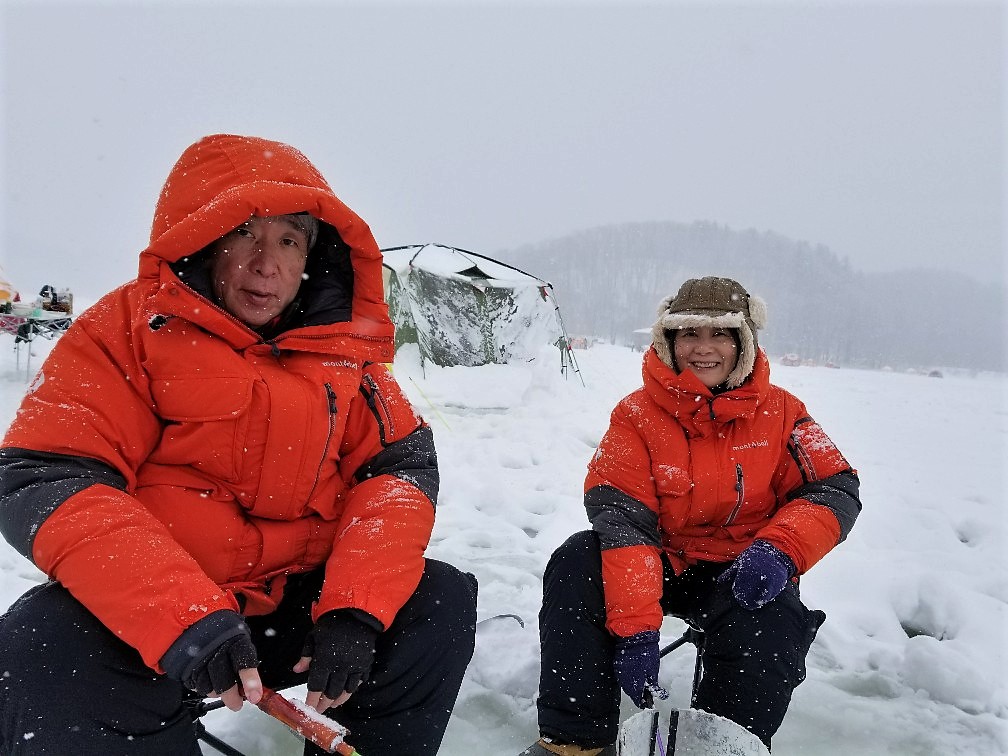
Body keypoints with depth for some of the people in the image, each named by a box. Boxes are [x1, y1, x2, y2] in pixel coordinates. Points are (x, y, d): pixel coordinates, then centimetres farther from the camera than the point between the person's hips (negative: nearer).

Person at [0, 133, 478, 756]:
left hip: (300, 603, 3)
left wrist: (354, 609, -18)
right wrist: (183, 619, -29)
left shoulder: (344, 347, 2)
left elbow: (402, 462, -2)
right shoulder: (129, 328, -7)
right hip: (144, 614, -2)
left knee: (442, 601, -13)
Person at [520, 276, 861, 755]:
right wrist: (634, 628, -29)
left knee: (770, 628, -31)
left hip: (744, 577, 0)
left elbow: (835, 489, -3)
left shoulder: (778, 411, -3)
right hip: (661, 567, 0)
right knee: (577, 562, -25)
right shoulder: (638, 415, -9)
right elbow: (620, 519, -19)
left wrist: (780, 549, -24)